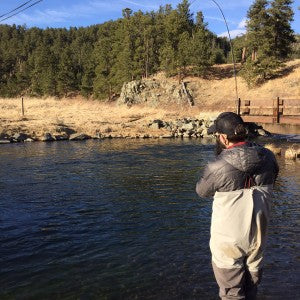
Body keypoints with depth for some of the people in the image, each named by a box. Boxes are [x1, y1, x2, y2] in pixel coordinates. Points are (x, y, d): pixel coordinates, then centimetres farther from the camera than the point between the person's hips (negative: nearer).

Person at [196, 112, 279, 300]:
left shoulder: (218, 167, -23)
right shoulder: (268, 158, -8)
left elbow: (202, 191, -4)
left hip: (229, 238, -4)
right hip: (258, 234, 5)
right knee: (251, 285, 24)